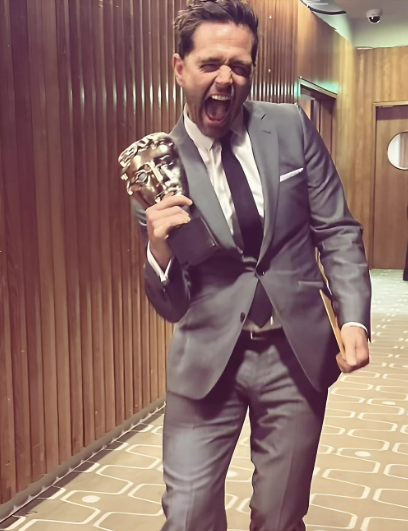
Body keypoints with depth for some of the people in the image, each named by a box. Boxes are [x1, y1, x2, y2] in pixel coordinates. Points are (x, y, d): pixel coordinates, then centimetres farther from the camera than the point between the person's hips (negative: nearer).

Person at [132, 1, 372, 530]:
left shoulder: (291, 128, -1)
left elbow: (337, 229, 3)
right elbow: (171, 306, -2)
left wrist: (354, 318, -11)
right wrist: (159, 251, -23)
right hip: (208, 359, -1)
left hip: (297, 352, 1)